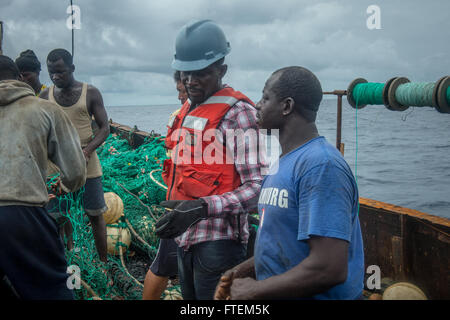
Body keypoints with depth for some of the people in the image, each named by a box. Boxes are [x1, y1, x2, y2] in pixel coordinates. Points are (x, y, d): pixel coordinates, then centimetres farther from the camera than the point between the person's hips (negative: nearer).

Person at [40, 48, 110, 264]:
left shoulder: (90, 93, -1)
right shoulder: (46, 96, 5)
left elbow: (104, 128, -2)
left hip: (88, 166, -2)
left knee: (95, 215, 5)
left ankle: (103, 261, 15)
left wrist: (86, 151, -20)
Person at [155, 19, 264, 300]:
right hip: (185, 237, 9)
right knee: (190, 298, 20)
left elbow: (258, 187, -22)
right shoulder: (188, 110, 13)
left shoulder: (237, 112, -14)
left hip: (218, 242, -8)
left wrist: (202, 208, -31)